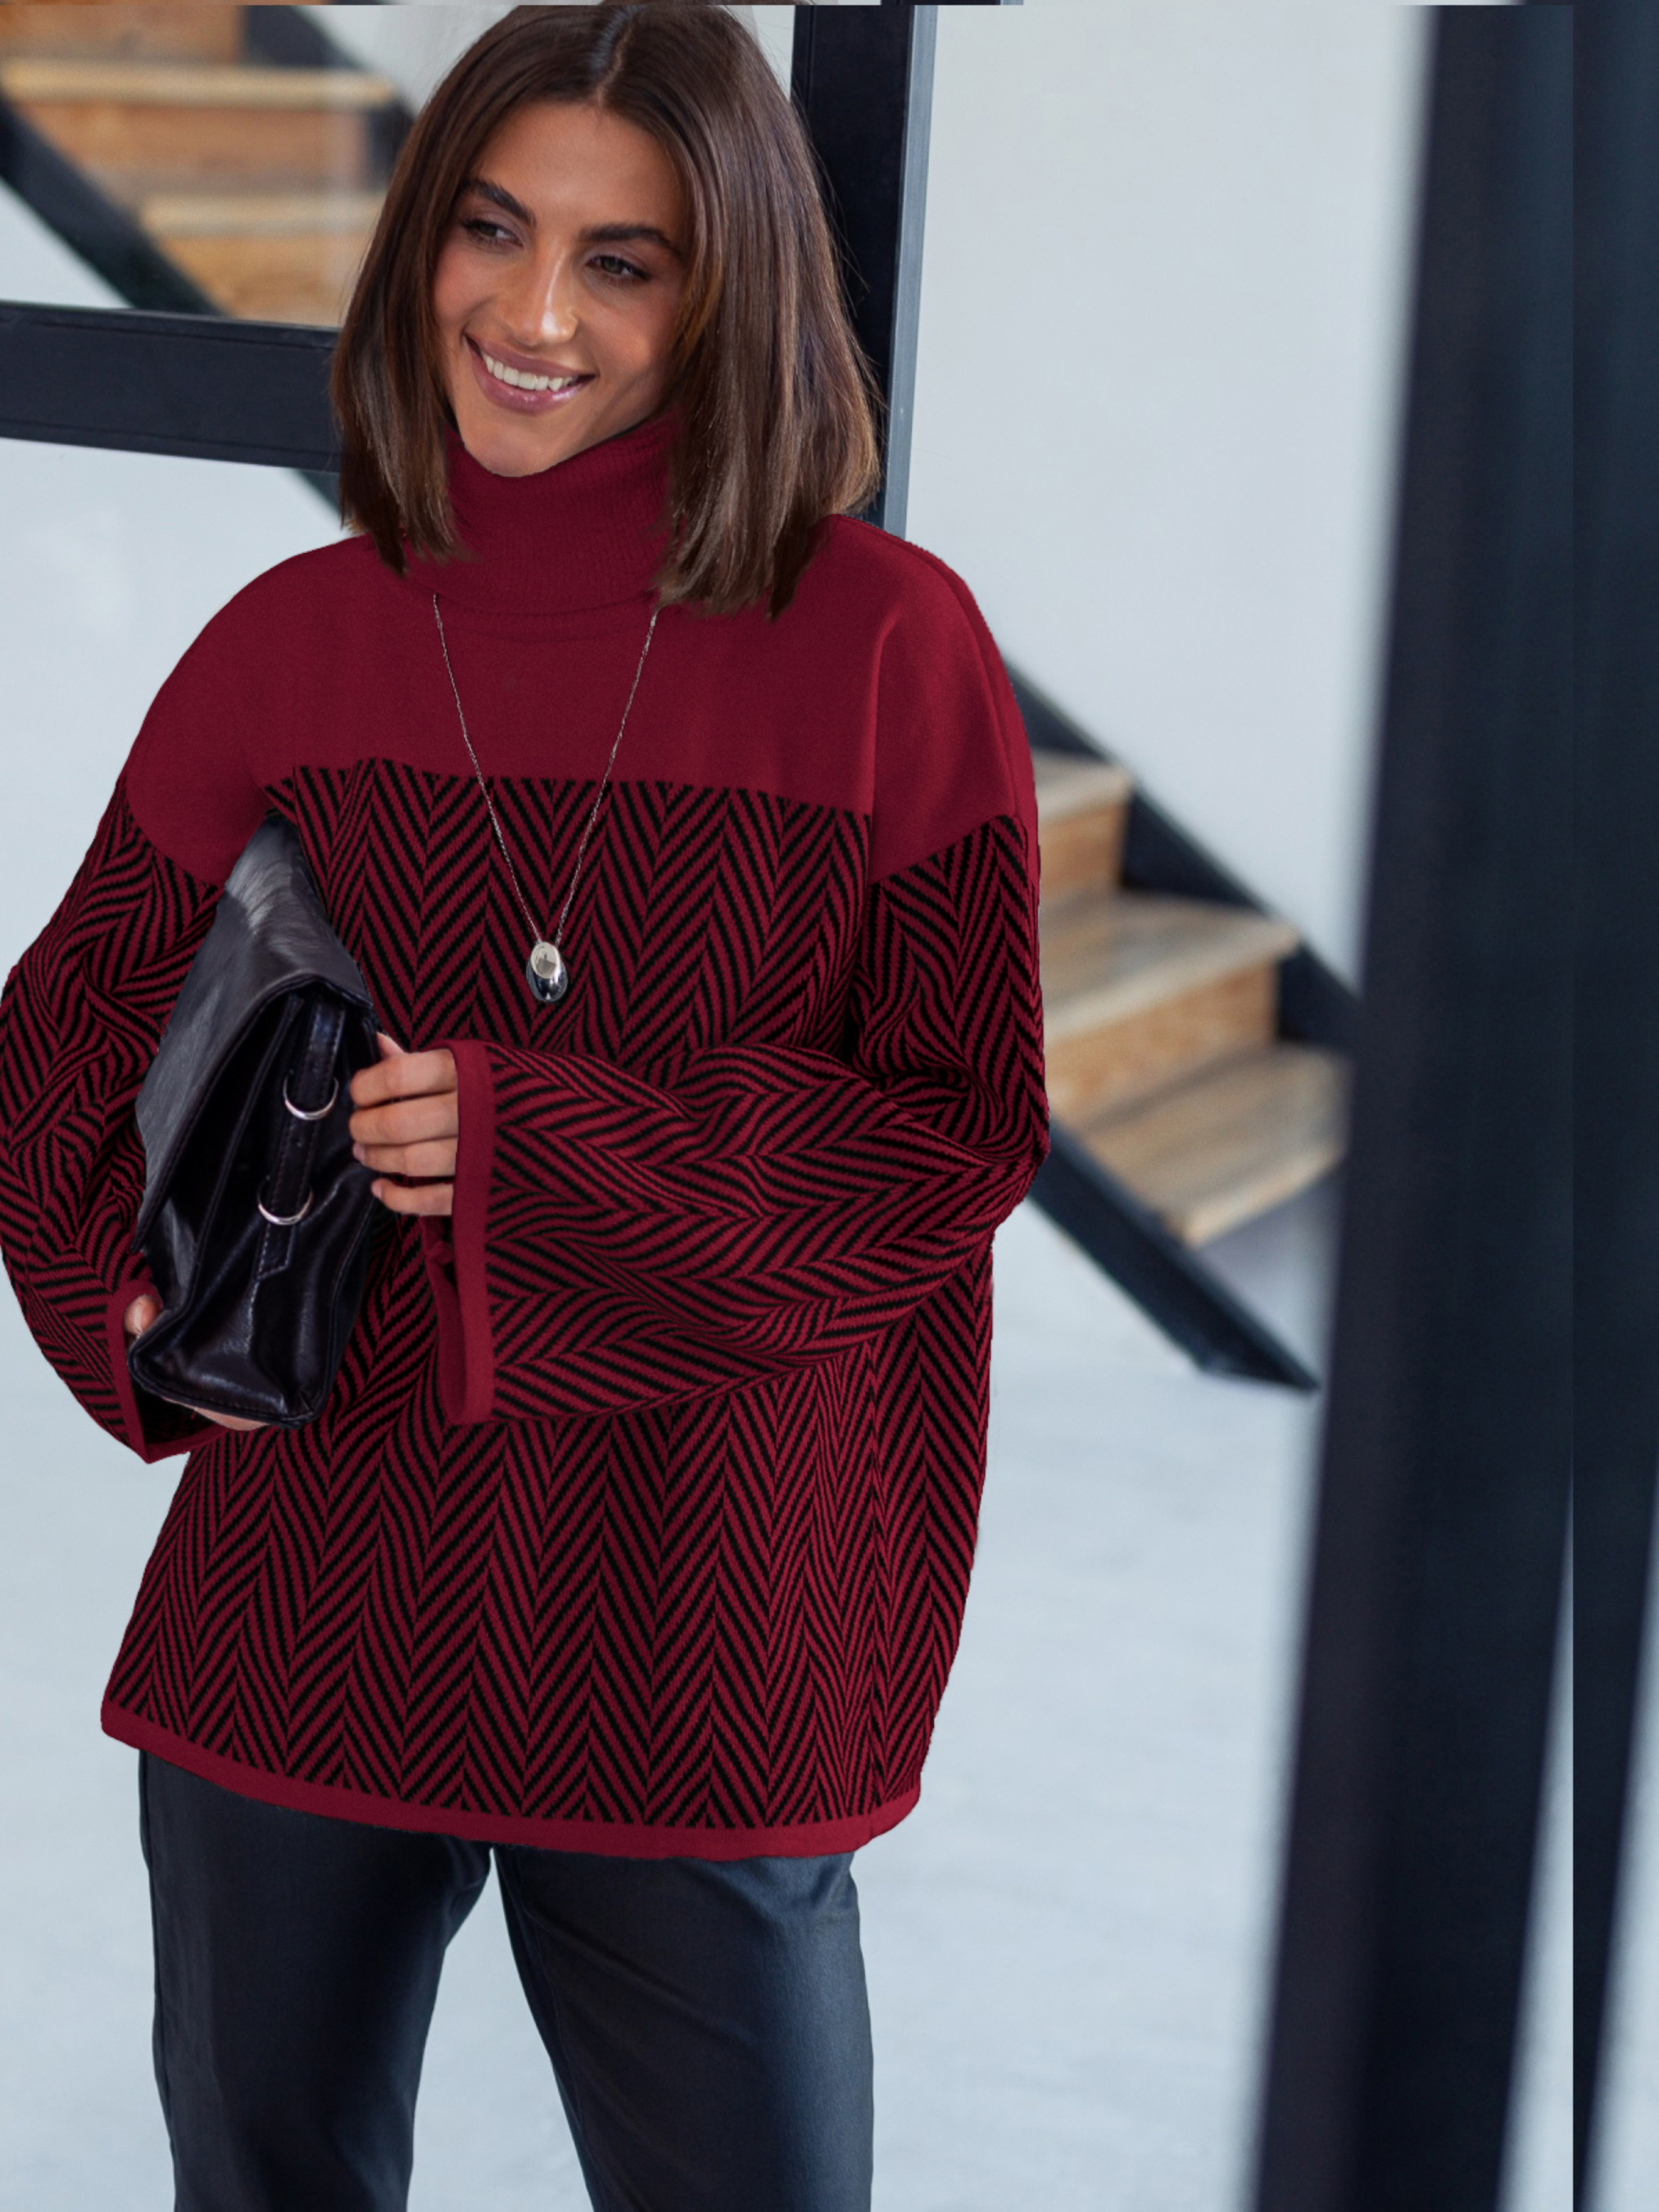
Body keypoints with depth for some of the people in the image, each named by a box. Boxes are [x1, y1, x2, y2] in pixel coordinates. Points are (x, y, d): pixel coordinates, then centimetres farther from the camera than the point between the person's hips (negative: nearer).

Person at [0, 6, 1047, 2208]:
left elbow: (964, 1122, -9)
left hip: (704, 1644, -3)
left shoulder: (884, 648, -8)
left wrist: (540, 1153, -19)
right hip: (304, 1599, 3)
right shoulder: (293, 644, 2)